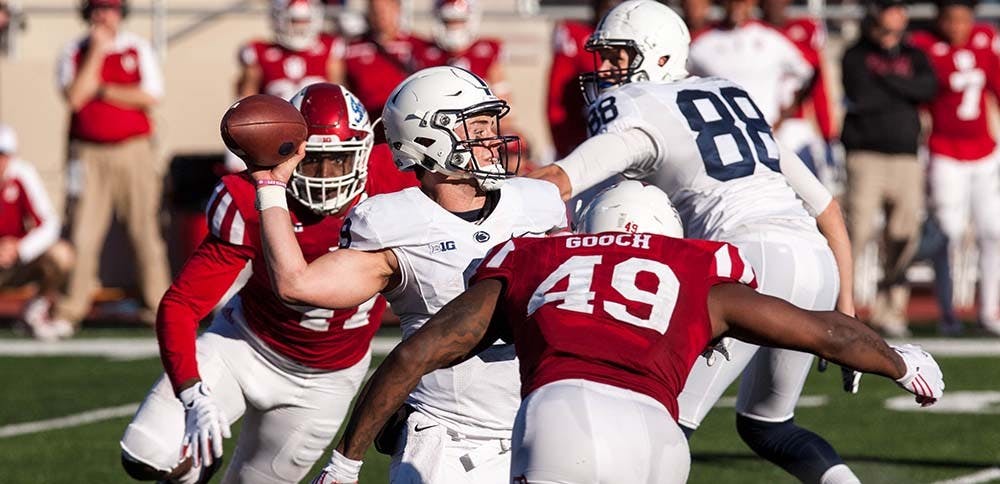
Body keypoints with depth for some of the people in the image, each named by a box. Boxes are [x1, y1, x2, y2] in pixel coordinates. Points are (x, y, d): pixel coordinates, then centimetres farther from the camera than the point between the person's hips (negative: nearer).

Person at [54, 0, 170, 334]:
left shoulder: (138, 49, 5)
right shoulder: (74, 53, 6)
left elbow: (150, 97, -7)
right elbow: (75, 98, -10)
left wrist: (102, 91, -8)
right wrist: (96, 52, -9)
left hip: (133, 151, 0)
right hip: (89, 153, 0)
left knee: (145, 229, 1)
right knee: (83, 233, -2)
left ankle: (159, 304, 6)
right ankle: (72, 308, 1)